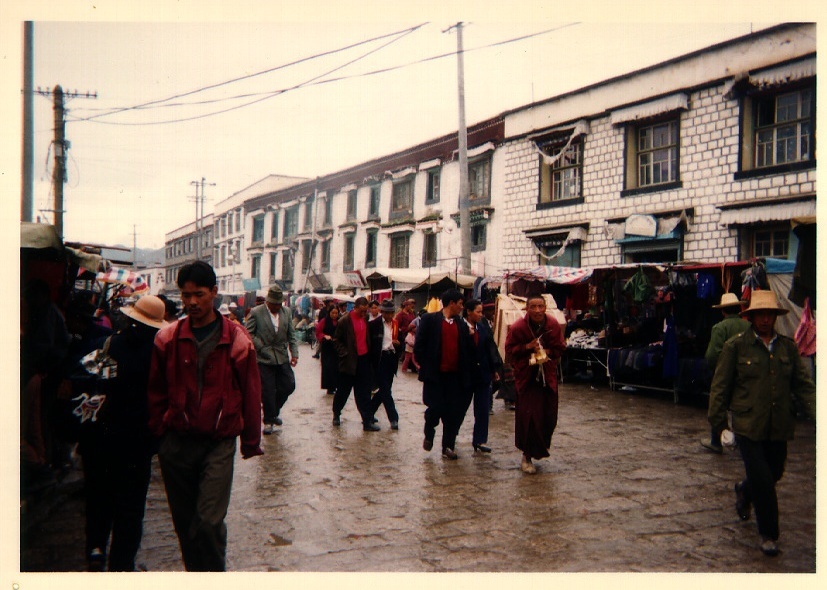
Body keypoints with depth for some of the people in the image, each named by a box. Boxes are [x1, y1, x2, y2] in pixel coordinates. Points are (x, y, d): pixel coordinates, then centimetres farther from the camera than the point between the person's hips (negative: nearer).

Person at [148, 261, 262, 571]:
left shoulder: (236, 340, -4)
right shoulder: (167, 338, 1)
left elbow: (250, 393, 3)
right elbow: (156, 391, 11)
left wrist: (251, 440, 6)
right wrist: (158, 432, 7)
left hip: (219, 444, -2)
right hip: (176, 443, 3)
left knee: (209, 521, -9)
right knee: (185, 520, 13)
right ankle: (196, 572, 31)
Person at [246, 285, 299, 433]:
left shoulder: (286, 312, 7)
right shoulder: (256, 312, -6)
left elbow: (291, 334, 10)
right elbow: (248, 334, -5)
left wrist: (294, 353, 1)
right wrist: (261, 347, -12)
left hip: (282, 358, 4)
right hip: (264, 358, -4)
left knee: (289, 385, 2)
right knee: (268, 391, -2)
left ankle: (274, 411, 27)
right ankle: (269, 421, 15)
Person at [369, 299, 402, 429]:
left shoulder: (396, 324, 10)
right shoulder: (374, 324, -5)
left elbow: (400, 342, 15)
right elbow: (369, 342, -5)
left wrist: (398, 344, -8)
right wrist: (371, 359, -10)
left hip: (391, 359, 6)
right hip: (379, 359, -6)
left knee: (384, 389, 12)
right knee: (385, 390, -6)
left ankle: (369, 412, 28)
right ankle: (393, 418, -3)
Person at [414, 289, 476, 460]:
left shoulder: (462, 324, 12)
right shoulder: (429, 319, -2)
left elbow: (468, 349, 12)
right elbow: (419, 346, -4)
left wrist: (467, 372, 3)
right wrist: (425, 367, -7)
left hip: (455, 375, 4)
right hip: (434, 375, -4)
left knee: (454, 412, 3)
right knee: (435, 408, -4)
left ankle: (448, 446, 15)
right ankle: (429, 435, 26)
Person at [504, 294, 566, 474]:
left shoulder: (553, 325, -4)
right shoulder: (518, 327, -12)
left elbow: (560, 348, 6)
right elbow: (510, 351, -5)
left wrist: (546, 351, -14)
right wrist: (528, 347, -21)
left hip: (547, 376, 3)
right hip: (526, 376, -3)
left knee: (548, 416, 5)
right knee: (528, 416, -7)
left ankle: (540, 446, 33)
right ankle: (527, 456, 5)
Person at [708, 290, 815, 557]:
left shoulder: (788, 347, 7)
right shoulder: (735, 346, -4)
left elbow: (803, 385, 10)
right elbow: (720, 388, -1)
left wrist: (816, 413, -5)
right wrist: (719, 425, -1)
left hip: (779, 427, 4)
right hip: (748, 425, -4)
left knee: (774, 474, 16)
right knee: (763, 481, -4)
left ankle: (744, 491, 49)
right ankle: (768, 535, 15)